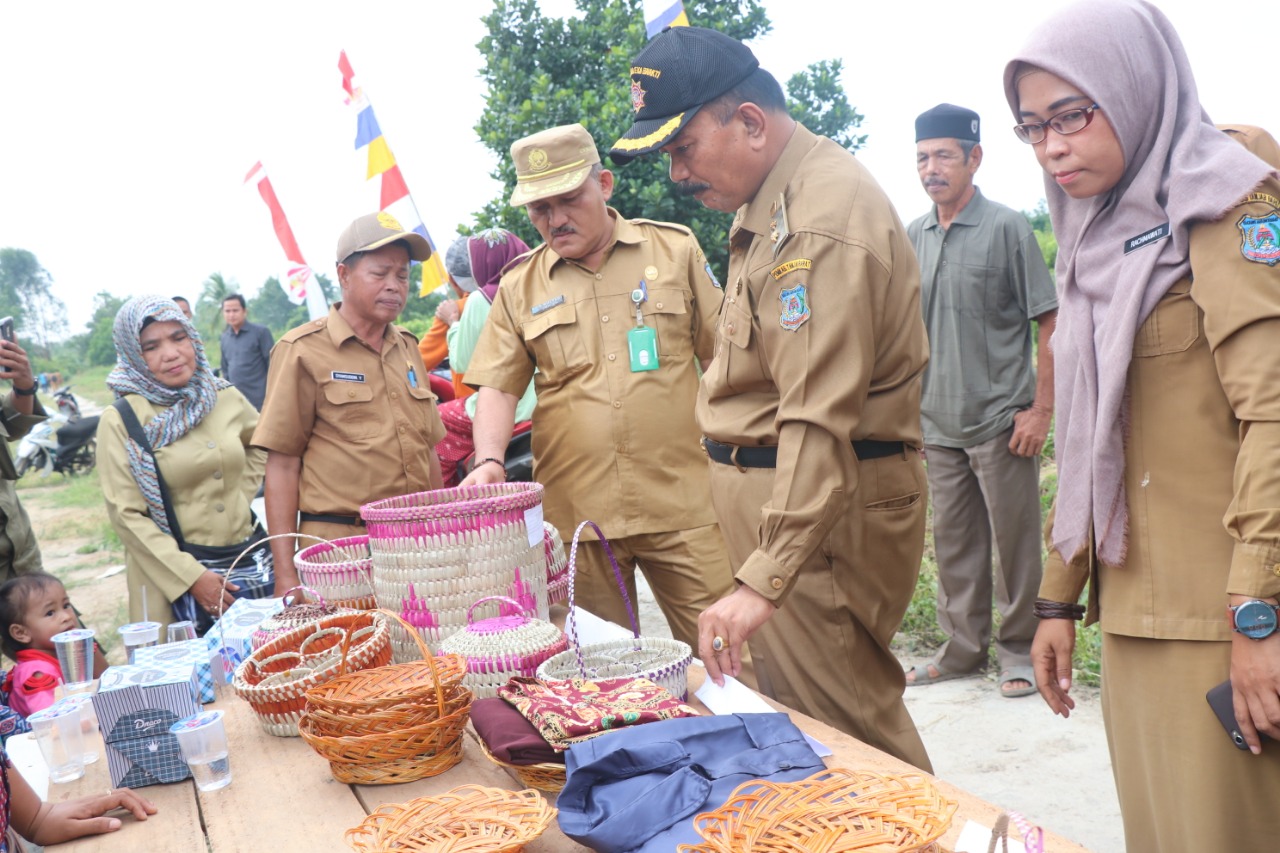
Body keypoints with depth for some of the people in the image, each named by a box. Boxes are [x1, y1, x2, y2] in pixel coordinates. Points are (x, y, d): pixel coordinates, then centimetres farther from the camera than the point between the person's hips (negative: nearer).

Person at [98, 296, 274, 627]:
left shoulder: (226, 397, 4)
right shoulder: (121, 420, -8)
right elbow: (126, 514, -11)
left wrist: (243, 493, 8)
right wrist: (191, 576, -16)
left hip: (250, 560, 4)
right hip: (175, 570, -4)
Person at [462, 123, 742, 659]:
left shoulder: (676, 249, 6)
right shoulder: (519, 286, 9)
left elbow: (725, 361, 8)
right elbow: (497, 387, 6)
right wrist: (489, 462, -12)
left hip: (682, 506, -1)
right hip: (575, 514, 2)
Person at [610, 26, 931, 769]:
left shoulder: (823, 220, -22)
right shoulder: (770, 200, 13)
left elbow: (820, 424, -28)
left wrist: (766, 581, -30)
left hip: (827, 512, -10)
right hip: (768, 481, 10)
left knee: (850, 734, 1)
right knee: (795, 717, 17)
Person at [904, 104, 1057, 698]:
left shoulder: (1006, 228, -5)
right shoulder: (912, 238, 9)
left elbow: (1051, 325, -6)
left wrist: (1041, 409, -12)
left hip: (1001, 420, -5)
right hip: (937, 422, 5)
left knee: (1015, 541, 4)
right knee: (953, 541, 12)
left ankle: (1019, 651, 18)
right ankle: (963, 648, 25)